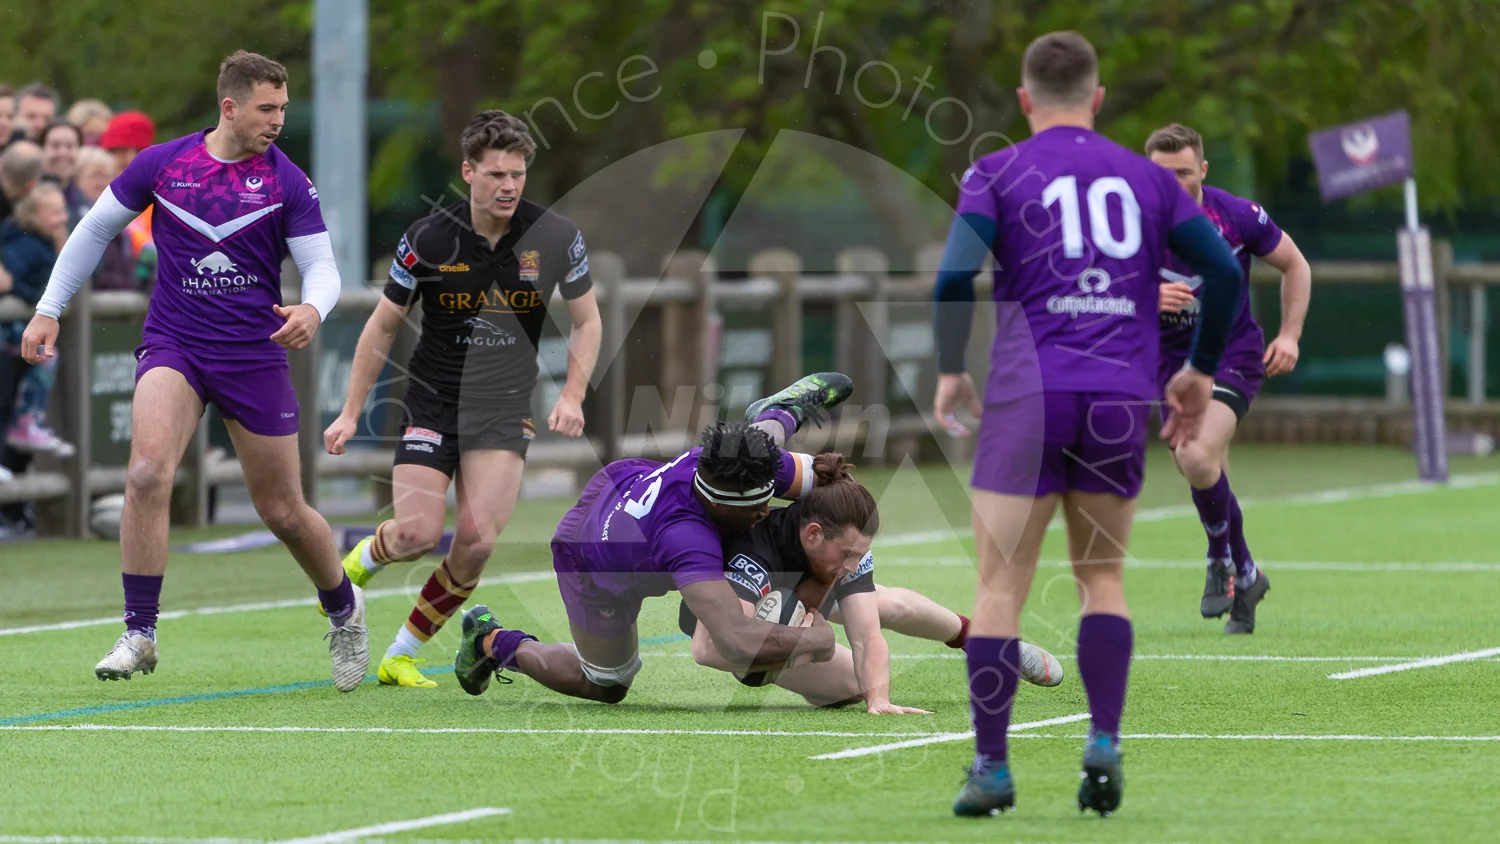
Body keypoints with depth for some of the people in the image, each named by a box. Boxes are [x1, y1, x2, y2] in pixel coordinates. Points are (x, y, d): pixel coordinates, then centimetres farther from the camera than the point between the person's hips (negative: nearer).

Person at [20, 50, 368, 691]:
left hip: (254, 355, 0)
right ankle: (139, 633, -15)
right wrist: (48, 310, 9)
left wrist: (313, 310, -27)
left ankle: (344, 609, 34)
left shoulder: (287, 182, -4)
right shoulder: (161, 165, -1)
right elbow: (95, 229, 11)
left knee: (283, 512, 6)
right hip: (172, 344, 0)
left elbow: (322, 265, -3)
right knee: (146, 474, -24)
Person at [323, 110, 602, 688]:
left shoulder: (555, 237, -7)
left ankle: (401, 656, 2)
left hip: (505, 408, 1)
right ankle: (364, 558, 23)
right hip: (432, 401, -1)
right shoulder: (429, 239, -10)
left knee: (478, 539, -15)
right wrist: (351, 414, 1)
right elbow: (383, 326, 2)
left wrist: (572, 395, -7)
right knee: (419, 533, -16)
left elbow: (586, 320, 7)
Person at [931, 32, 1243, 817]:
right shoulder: (1146, 178, 13)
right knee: (1103, 577, 15)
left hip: (1028, 395, -3)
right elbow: (1224, 272, 7)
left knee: (1000, 588, 2)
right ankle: (1104, 741, -1)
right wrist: (1200, 370, 18)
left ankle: (991, 766, 0)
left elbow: (956, 273, -10)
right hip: (1123, 398, 3)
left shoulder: (997, 172, 4)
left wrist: (949, 370, 3)